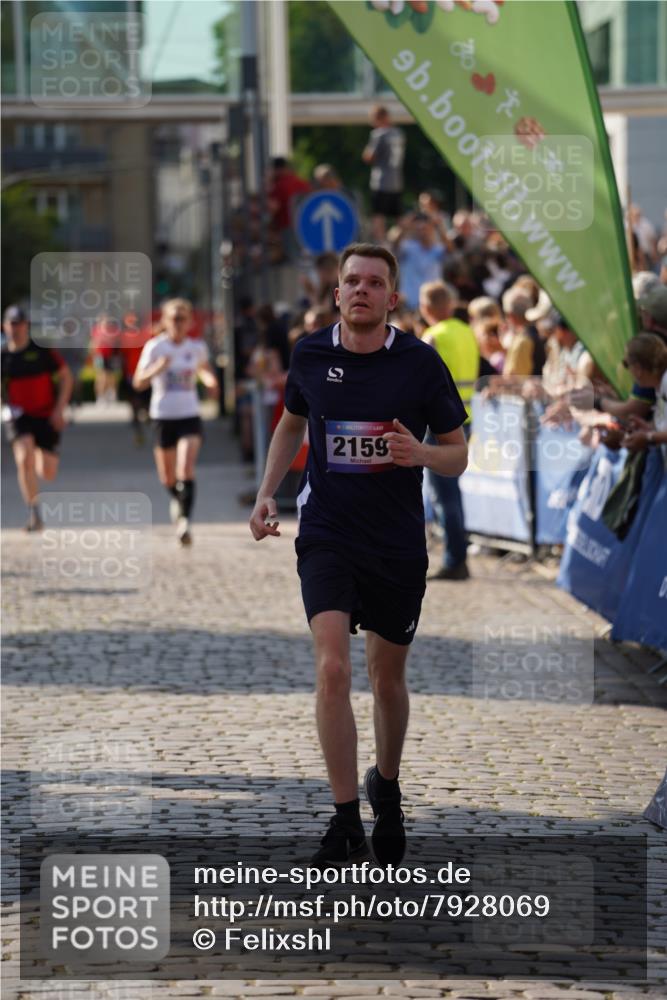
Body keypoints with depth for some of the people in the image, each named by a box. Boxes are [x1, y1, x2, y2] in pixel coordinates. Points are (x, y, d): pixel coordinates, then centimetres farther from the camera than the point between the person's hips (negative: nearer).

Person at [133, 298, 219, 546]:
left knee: (186, 472, -20)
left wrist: (211, 382, 1)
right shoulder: (154, 347, -5)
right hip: (163, 416, 0)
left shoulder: (197, 347, 2)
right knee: (167, 478, 13)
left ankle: (184, 522, -22)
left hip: (190, 416, 0)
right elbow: (138, 383, -9)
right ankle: (177, 499, 47)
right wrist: (156, 369, -28)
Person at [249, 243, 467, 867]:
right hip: (326, 535, 0)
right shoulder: (310, 355, -1)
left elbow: (457, 454, 0)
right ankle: (345, 821, -13)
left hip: (398, 545, 0)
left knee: (387, 678, 13)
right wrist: (267, 494, 8)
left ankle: (386, 787, 40)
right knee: (332, 669, -17)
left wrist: (422, 454, -22)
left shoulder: (420, 362, -7)